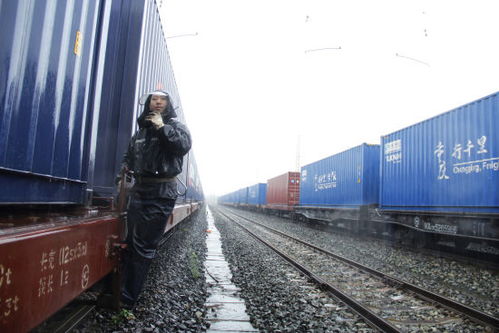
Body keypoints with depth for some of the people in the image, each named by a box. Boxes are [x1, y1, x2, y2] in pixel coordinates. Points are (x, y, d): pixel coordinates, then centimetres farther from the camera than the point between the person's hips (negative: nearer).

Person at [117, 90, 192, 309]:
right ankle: (121, 293, 19)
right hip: (139, 190, 6)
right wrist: (125, 166, 8)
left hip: (161, 194, -6)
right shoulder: (141, 129, 20)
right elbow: (130, 153, 29)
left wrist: (162, 127, -15)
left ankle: (127, 300, 4)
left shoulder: (175, 126, 4)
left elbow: (184, 145, -16)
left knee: (143, 247, -4)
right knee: (131, 243, 10)